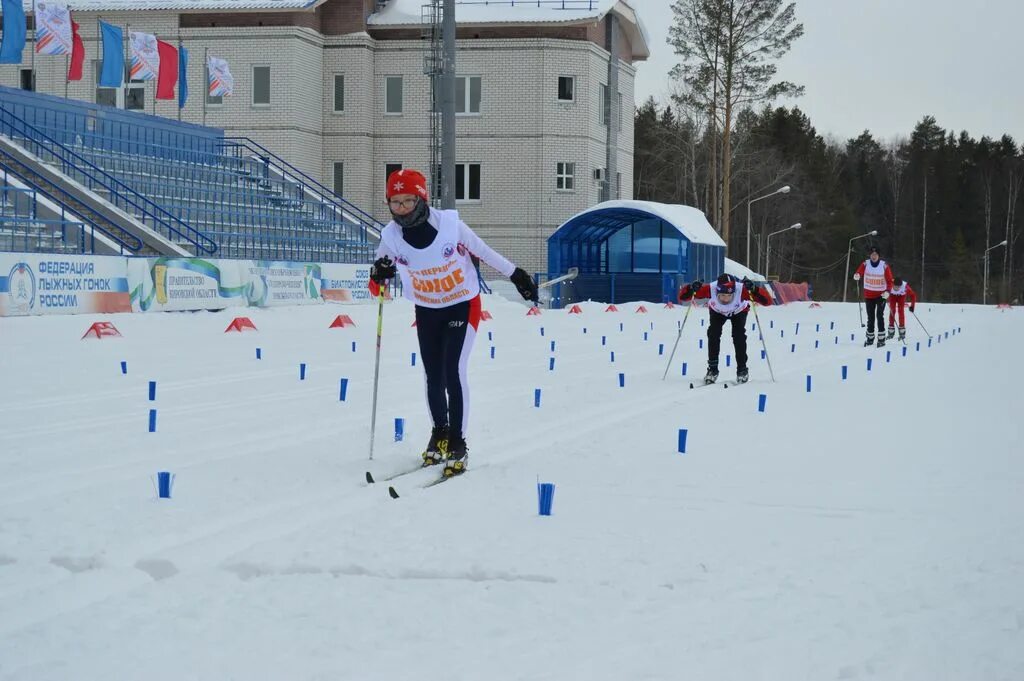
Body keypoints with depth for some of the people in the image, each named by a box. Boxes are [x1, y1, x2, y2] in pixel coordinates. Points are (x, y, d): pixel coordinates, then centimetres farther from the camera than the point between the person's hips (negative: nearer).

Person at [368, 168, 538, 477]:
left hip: (463, 305, -4)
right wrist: (379, 275, -32)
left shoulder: (450, 225, -24)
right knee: (433, 376, 10)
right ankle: (440, 433, 32)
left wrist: (516, 275, 1)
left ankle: (457, 442, -4)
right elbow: (376, 288, -8)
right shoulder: (391, 236, -15)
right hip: (426, 310, 4)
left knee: (453, 372, -14)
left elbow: (484, 251, -8)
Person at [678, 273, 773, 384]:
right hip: (717, 312, 1)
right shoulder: (710, 289, -42)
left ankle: (742, 369, -1)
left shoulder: (742, 290, -44)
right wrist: (691, 289, -57)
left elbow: (768, 301, -45)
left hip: (739, 312, -1)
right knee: (713, 334, -18)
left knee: (739, 336, -18)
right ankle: (712, 369, -4)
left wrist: (754, 289, -60)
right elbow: (683, 297, -36)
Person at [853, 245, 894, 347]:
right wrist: (857, 276, -41)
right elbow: (859, 272, -16)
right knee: (870, 317, 9)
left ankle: (881, 339, -10)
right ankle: (870, 338, 22)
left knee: (879, 315, -14)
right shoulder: (865, 264, -4)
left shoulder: (884, 265, -7)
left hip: (881, 294, -2)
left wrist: (887, 291, -20)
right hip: (869, 295, 2)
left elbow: (889, 280, -4)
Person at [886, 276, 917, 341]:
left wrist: (912, 306, -28)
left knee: (901, 311, -10)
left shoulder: (905, 286, -39)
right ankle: (891, 332, 3)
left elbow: (913, 295, -25)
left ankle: (902, 333, -5)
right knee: (892, 311, -6)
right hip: (892, 295, 1)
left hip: (901, 296, -1)